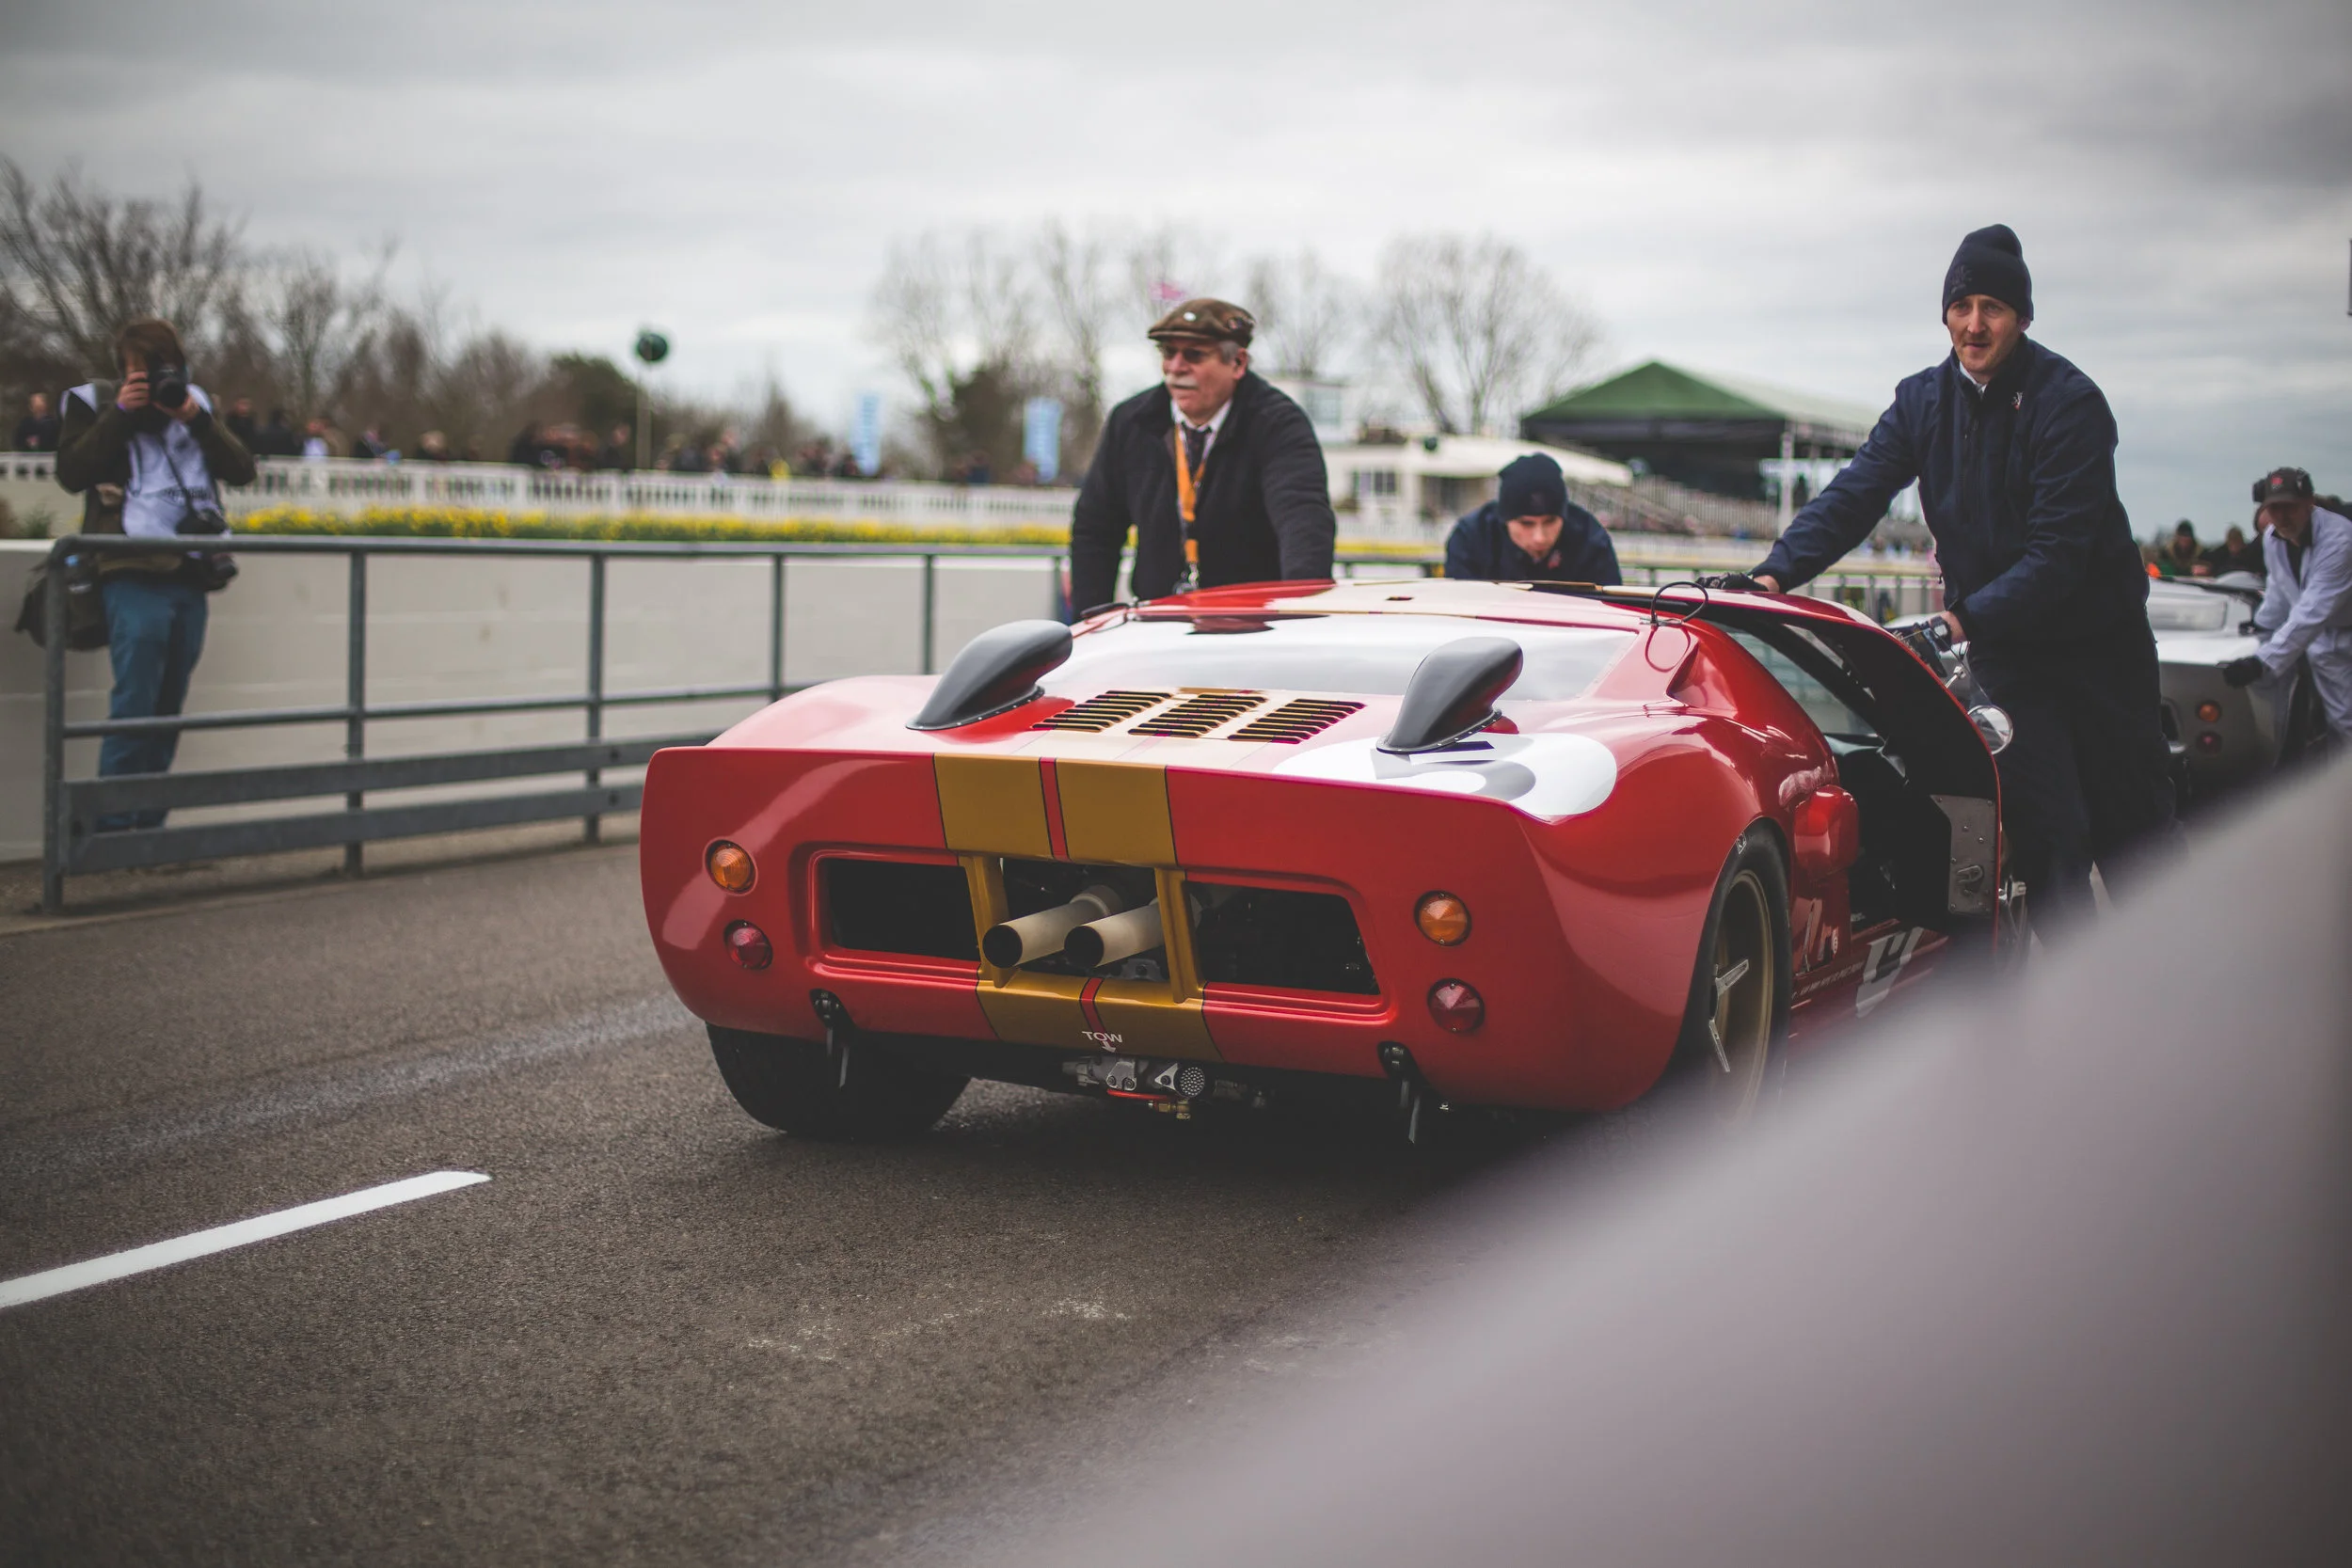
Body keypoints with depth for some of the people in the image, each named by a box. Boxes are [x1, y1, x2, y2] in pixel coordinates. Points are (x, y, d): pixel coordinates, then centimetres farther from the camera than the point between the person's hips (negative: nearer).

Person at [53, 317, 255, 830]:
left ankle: (149, 823, 12)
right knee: (135, 702, -13)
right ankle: (112, 824, -10)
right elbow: (70, 474, -6)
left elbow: (242, 470, 8)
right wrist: (120, 414, -10)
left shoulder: (191, 406, 18)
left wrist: (197, 419, -5)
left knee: (168, 707, 6)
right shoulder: (96, 403, 7)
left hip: (190, 575, 5)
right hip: (134, 574, -5)